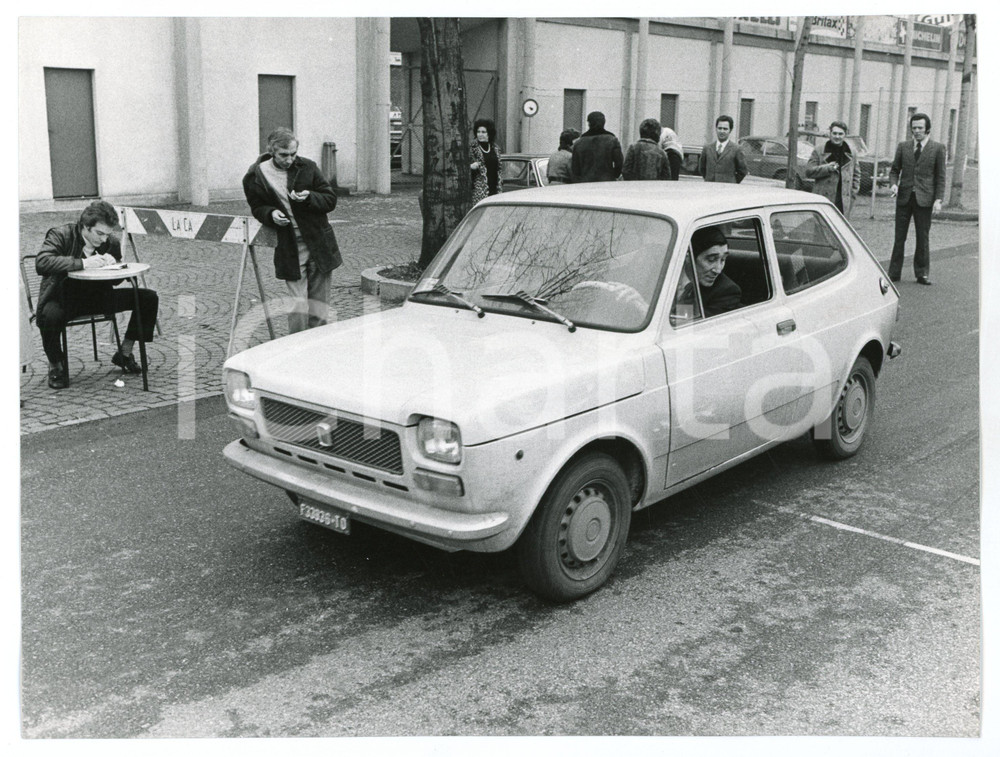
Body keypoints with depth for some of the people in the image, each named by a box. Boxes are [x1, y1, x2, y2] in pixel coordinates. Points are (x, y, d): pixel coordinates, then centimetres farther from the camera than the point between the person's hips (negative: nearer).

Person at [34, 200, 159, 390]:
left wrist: (113, 265, -15)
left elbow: (117, 279, 9)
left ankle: (124, 353, 7)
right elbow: (41, 263, -31)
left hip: (97, 296, 5)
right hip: (63, 298, -4)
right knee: (50, 315, -40)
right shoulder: (60, 235, -14)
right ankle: (56, 365, -9)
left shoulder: (111, 243, -2)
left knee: (148, 298, -9)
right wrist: (82, 263, -37)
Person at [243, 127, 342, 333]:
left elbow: (331, 200, 3)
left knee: (317, 307, 8)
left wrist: (309, 198, -18)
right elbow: (257, 208, 10)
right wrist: (271, 214, -14)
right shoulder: (256, 176, -4)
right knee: (298, 305, -7)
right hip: (290, 250, -2)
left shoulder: (308, 167, -1)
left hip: (319, 244, 2)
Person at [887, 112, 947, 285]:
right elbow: (894, 170, 12)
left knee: (923, 237, 4)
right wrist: (894, 184, -9)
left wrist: (938, 199, -6)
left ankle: (922, 273, 12)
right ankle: (894, 272, 10)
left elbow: (940, 176, 2)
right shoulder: (903, 147, 7)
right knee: (899, 236, 4)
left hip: (924, 199, -2)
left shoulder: (937, 148, 2)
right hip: (904, 197, 2)